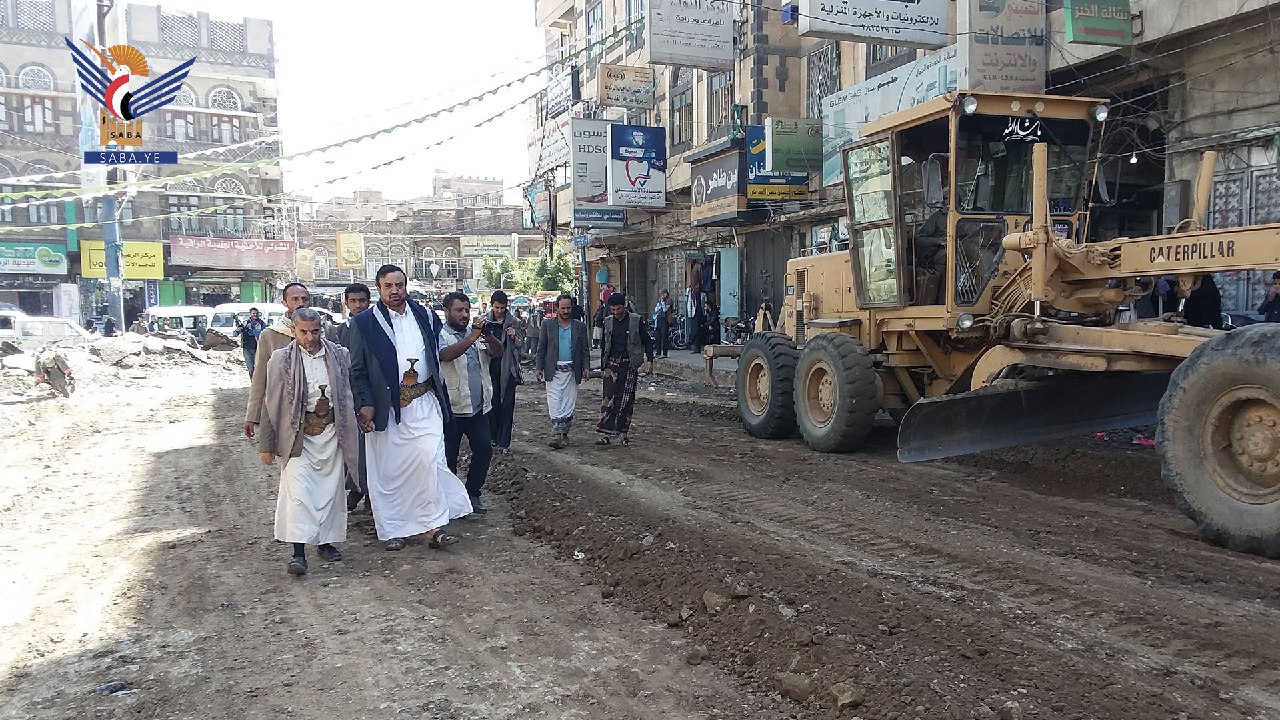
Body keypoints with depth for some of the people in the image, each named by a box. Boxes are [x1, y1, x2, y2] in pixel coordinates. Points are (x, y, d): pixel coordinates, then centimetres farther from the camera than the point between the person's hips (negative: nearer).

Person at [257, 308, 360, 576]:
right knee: (298, 492, -8)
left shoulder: (340, 355, 2)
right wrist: (266, 444, 0)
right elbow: (270, 404, 0)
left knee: (330, 491, 9)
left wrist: (348, 432, 6)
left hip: (332, 433, 3)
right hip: (298, 435, -2)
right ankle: (299, 553, -5)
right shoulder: (281, 360, -3)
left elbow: (348, 393, 9)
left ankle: (325, 542, 25)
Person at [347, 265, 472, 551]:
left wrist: (439, 393, 15)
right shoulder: (365, 322, -1)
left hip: (424, 402, 2)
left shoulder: (425, 316, 8)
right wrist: (365, 404, -11)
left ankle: (434, 526, -4)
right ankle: (390, 530, 18)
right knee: (387, 468, 5)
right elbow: (357, 370, -1)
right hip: (386, 406, -2)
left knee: (431, 459, -10)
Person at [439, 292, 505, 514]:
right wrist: (473, 335, -32)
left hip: (479, 407, 5)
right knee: (449, 457, 6)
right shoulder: (441, 336, -8)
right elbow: (447, 355, -28)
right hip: (452, 409, -5)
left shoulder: (476, 333, 8)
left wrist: (488, 335, -20)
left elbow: (498, 353, -1)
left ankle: (472, 494, 22)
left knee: (484, 451, 7)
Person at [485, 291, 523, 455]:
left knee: (507, 405, 0)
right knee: (492, 403, 6)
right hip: (490, 366, 1)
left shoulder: (514, 323, 2)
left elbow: (521, 345, 6)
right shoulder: (484, 321, 3)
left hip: (508, 368, -1)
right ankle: (493, 437, 21)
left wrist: (514, 337, -14)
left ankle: (504, 442, 5)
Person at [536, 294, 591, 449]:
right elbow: (541, 349, 6)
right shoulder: (547, 325, 5)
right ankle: (557, 434, -12)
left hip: (572, 371, 1)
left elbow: (585, 350, 9)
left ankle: (564, 433, 13)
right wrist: (539, 369, -1)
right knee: (554, 403, -10)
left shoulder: (580, 326, 8)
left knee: (569, 403, 4)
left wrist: (586, 368, -3)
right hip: (554, 371, -1)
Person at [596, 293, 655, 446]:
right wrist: (603, 367, 12)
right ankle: (606, 434, -11)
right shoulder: (608, 322, 8)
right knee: (609, 398, -9)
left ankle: (623, 433, 15)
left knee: (627, 400, 4)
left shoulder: (635, 320, 0)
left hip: (630, 366, -1)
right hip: (612, 365, 1)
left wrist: (649, 361, -8)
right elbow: (603, 346, 14)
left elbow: (647, 342, 3)